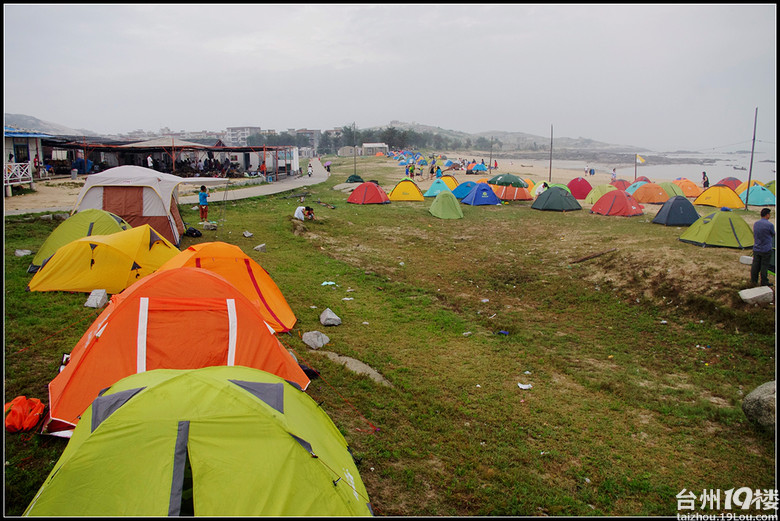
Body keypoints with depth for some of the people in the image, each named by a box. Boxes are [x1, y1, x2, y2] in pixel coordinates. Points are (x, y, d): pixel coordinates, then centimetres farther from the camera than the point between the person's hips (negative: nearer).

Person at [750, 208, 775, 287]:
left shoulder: (755, 224, 4)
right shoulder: (769, 225, -16)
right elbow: (773, 235, 0)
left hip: (756, 249, 6)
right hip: (766, 250, -5)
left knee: (755, 265, 12)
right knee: (764, 266, 4)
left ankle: (754, 281, 20)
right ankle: (764, 283, 12)